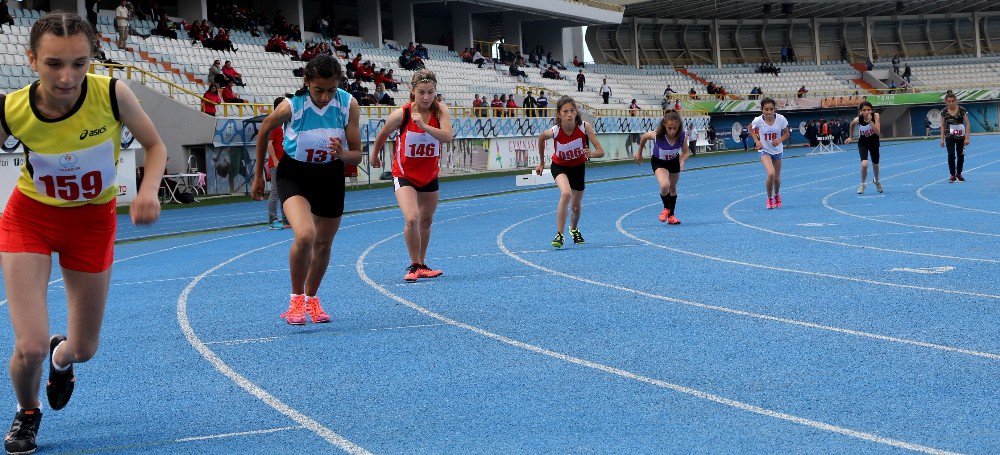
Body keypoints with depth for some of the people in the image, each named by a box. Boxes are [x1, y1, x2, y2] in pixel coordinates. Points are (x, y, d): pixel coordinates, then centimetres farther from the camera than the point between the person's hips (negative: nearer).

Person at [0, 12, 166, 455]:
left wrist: (148, 190, -27)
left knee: (84, 348, 10)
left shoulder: (112, 94, -26)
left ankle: (61, 358, 51)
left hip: (93, 220, 1)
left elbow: (155, 145, -9)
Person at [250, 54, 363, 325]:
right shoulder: (291, 107, -25)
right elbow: (264, 130, -4)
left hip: (330, 176, 3)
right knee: (305, 235, -26)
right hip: (294, 174, -3)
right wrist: (258, 175, 4)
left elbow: (357, 155, -12)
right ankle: (296, 299, -5)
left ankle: (311, 298, 40)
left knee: (323, 244, 15)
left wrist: (342, 154, -36)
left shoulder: (348, 105, -19)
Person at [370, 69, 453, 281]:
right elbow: (382, 135, 0)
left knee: (426, 222, 16)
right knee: (412, 219, -22)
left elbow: (447, 137, -29)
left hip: (430, 175, 4)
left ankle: (421, 265, 34)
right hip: (405, 175, -4)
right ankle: (414, 265, -5)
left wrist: (424, 126, -42)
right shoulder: (401, 114, -19)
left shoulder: (440, 111, -13)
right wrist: (374, 155, 14)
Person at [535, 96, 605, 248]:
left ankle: (574, 229, 48)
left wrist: (591, 154, -49)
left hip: (578, 167, 2)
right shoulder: (554, 131, -29)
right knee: (566, 193, -32)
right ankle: (559, 234, -21)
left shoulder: (585, 127, -29)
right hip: (560, 166, -2)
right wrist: (541, 162, 6)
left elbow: (601, 151, -26)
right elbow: (541, 137, -4)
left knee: (576, 206, 13)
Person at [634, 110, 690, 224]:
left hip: (674, 161, 3)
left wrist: (682, 160, -34)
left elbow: (686, 151, -12)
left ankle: (671, 216, 36)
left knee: (673, 188, 18)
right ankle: (666, 208, 3)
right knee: (665, 186, -26)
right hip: (658, 162, -3)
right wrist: (639, 153, 1)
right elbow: (644, 136, -13)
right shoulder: (657, 135, -36)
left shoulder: (681, 136, -29)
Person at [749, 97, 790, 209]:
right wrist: (757, 141, -8)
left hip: (777, 150, 2)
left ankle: (777, 195, 44)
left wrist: (780, 140, -22)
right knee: (771, 173, -24)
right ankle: (769, 198, -3)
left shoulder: (781, 119, -17)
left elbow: (787, 133, -2)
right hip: (764, 150, -2)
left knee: (777, 178, 12)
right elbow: (751, 129, 4)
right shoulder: (758, 120, -19)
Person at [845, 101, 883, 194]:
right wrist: (850, 137, 6)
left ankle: (876, 181, 50)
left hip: (874, 142, 2)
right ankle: (862, 184, 3)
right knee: (864, 164, -22)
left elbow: (878, 132, -30)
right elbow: (852, 124, 0)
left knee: (875, 165, 19)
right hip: (863, 143, -2)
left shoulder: (875, 116, -25)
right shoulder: (858, 119, -25)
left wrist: (870, 121, -39)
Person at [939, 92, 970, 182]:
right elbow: (943, 125, 6)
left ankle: (959, 174, 24)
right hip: (949, 137, 0)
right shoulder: (944, 112, -4)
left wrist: (967, 137, -12)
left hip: (960, 136, 0)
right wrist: (942, 139, 4)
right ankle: (952, 175, -4)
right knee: (951, 154, -12)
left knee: (960, 155, 7)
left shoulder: (962, 110, -10)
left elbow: (967, 124, -7)